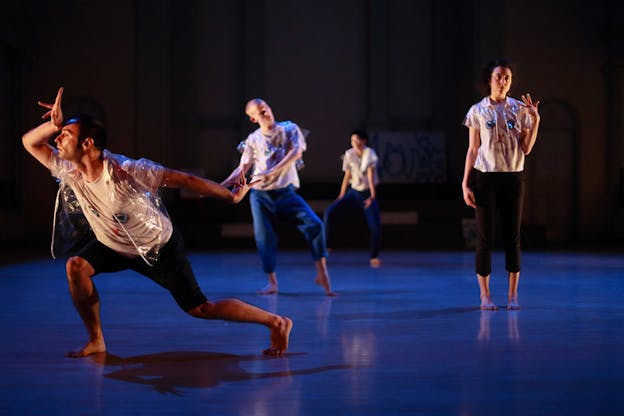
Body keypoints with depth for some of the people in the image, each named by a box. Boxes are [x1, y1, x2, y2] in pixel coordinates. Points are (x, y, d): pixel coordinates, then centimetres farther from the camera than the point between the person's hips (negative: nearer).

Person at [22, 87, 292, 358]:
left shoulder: (127, 170, -34)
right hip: (114, 246, 6)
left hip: (160, 249, -6)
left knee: (200, 309, -4)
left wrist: (230, 196, -24)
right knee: (76, 266, -18)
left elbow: (184, 180, -29)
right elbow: (30, 142, -9)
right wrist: (54, 124, -30)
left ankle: (276, 322, 12)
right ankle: (96, 341, -2)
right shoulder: (70, 172, -16)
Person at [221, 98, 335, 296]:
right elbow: (242, 169, 12)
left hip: (286, 191, -1)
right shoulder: (253, 139, 6)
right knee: (264, 237, -4)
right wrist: (221, 186, -1)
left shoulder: (289, 129, 1)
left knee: (314, 224, -17)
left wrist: (272, 172, -26)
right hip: (260, 194, 2)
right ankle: (272, 282, 11)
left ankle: (322, 276, -9)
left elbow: (296, 153, -15)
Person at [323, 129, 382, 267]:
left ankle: (374, 256, 3)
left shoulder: (369, 153, -13)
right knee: (329, 212, -14)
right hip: (353, 192, 3)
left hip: (367, 193, -3)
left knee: (375, 226, -15)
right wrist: (341, 196, 3)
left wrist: (372, 196, -32)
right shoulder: (349, 154, -2)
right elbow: (347, 176, 3)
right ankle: (326, 245, -4)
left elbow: (371, 174, -23)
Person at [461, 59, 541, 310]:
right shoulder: (478, 111, 2)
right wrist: (465, 183, -2)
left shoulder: (519, 109, 5)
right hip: (485, 178, -1)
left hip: (513, 179, 1)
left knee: (512, 237, 3)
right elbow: (473, 150, 4)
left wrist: (535, 119, -6)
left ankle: (513, 295, 9)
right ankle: (485, 295, 7)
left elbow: (526, 149, 3)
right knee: (485, 238, 0)